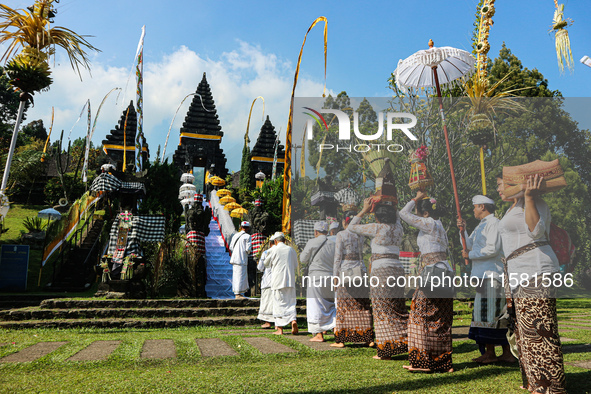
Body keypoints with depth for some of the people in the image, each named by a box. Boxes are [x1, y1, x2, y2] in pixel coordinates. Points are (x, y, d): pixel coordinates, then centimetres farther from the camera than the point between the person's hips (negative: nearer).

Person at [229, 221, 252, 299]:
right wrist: (247, 252, 9)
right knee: (240, 276, -5)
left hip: (234, 258, 7)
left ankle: (236, 292, 18)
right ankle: (238, 294, -6)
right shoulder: (247, 236, -7)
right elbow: (248, 249, -11)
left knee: (236, 276, 12)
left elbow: (231, 247, 14)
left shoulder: (235, 235, 13)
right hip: (242, 259, -7)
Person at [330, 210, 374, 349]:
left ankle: (341, 340, 4)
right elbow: (363, 255, 12)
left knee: (344, 306, 1)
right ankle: (368, 338, 11)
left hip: (345, 271, -4)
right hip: (360, 270, 4)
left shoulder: (341, 235, -5)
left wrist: (335, 276, -3)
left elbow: (338, 257, -6)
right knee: (363, 306, 8)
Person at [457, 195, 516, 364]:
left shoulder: (494, 223, -10)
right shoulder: (481, 225, 21)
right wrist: (463, 229, 7)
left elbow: (492, 249, -20)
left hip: (491, 275, -10)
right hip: (483, 274, 10)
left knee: (489, 313, -8)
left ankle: (490, 353, -3)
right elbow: (469, 245, 21)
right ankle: (506, 352, 15)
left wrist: (470, 255, -10)